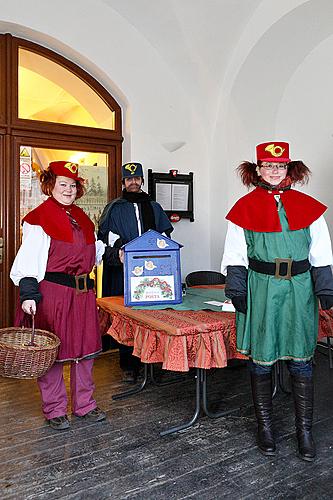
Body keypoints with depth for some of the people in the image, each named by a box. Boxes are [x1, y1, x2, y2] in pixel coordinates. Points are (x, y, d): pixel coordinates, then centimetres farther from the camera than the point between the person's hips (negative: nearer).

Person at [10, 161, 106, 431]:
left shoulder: (81, 217, 15)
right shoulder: (39, 218, -6)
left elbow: (92, 254, 25)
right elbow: (28, 260, -11)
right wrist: (28, 294, -19)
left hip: (83, 291, 7)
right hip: (52, 292, -6)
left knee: (85, 349, 12)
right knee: (52, 352, 4)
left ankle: (85, 405, 28)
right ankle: (54, 410, 23)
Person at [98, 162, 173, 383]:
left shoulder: (154, 208, 17)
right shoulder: (114, 209, 8)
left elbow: (165, 236, 18)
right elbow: (105, 238, -2)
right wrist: (117, 253, -20)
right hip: (124, 271, -2)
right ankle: (129, 366, 9)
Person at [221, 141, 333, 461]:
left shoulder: (307, 206, 6)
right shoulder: (245, 207, 2)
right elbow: (236, 255, 2)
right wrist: (236, 289, -4)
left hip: (299, 290, 1)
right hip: (260, 289, -1)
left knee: (301, 361, 7)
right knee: (260, 360, 7)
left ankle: (305, 431, 23)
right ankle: (264, 427, 26)